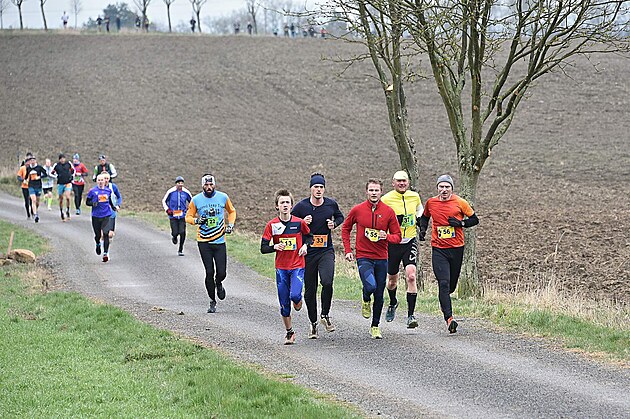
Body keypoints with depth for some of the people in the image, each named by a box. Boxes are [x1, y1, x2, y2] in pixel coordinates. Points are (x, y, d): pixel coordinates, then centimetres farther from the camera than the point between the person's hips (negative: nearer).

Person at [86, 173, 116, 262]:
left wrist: (113, 207, 15)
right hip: (96, 216, -1)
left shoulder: (108, 190, 7)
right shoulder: (93, 191, -2)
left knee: (106, 234, -12)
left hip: (106, 215, 1)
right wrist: (93, 203, -16)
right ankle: (98, 244, 42)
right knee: (98, 235, 6)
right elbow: (87, 202, 2)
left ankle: (106, 253, -9)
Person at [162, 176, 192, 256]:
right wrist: (167, 209, -6)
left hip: (182, 216, 1)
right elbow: (164, 201, 7)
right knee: (175, 233, -8)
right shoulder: (171, 192, -6)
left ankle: (180, 250, 7)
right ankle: (174, 237, 33)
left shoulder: (186, 192, 0)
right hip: (173, 215, -1)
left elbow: (191, 201, 16)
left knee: (182, 233, -9)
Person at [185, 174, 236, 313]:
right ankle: (212, 301, 11)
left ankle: (218, 283, 32)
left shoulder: (223, 197, 1)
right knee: (209, 272, -5)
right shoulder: (196, 200, -2)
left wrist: (230, 225, 3)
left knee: (221, 273, -5)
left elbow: (231, 211, 18)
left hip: (220, 241, 1)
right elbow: (188, 217, 6)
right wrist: (197, 220, -14)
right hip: (204, 242, -1)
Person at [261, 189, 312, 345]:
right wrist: (275, 247, -21)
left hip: (298, 266, -1)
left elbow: (309, 236, 16)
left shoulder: (299, 222, -3)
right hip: (281, 267, 1)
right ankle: (289, 332, 20)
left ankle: (298, 300, 16)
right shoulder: (272, 225, -4)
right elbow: (263, 248, -2)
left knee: (295, 295, -22)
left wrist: (305, 245, -5)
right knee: (284, 304, 4)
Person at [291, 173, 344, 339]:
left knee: (327, 282, -22)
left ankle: (325, 315, 1)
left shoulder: (331, 204, 1)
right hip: (308, 252, 0)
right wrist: (302, 223, -14)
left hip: (326, 251, 0)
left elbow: (340, 217, 21)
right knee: (310, 290, 5)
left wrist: (334, 224, 0)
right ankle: (313, 323, 22)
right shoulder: (301, 206, -5)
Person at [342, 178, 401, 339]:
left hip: (381, 258, 2)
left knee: (379, 294, 8)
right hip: (363, 257, -2)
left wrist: (386, 237, -16)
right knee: (370, 286, -25)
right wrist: (348, 250, 5)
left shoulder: (388, 212, 0)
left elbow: (397, 236, 6)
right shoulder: (357, 210, -2)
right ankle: (366, 301, 10)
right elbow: (345, 229, 13)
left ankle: (375, 326, 24)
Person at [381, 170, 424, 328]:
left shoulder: (414, 196, 2)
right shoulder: (386, 199, -7)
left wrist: (419, 219, 4)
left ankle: (411, 315, -15)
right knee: (392, 280, 13)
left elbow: (420, 210, 23)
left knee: (411, 276, -17)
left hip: (410, 242, 1)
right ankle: (393, 303, 46)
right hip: (392, 243, 0)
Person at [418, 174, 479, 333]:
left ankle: (444, 301, 45)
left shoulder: (460, 202, -2)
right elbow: (424, 217, 23)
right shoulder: (431, 203, 4)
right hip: (438, 249, -1)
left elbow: (474, 220, 4)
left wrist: (461, 223, -13)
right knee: (443, 283, -15)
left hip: (457, 248, 1)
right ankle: (449, 318, -20)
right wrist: (422, 229, 5)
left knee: (452, 285, 11)